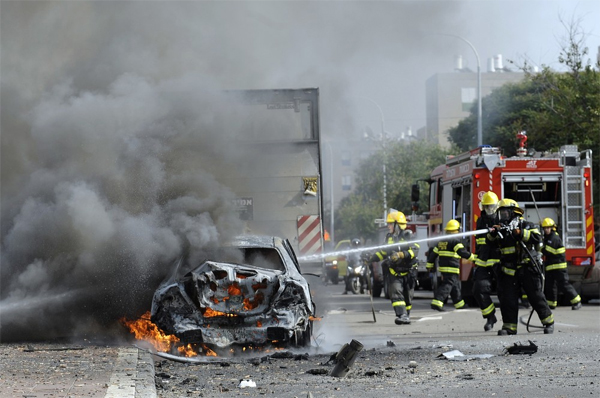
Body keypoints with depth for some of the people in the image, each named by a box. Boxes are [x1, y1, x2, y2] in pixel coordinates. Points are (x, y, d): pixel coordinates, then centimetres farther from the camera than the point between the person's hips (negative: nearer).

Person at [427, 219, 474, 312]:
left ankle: (459, 304, 29)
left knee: (455, 286, 19)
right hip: (452, 268, -9)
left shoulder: (441, 241, 14)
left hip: (442, 267, 9)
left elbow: (433, 254, 19)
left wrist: (429, 265, 27)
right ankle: (436, 303, -23)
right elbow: (462, 252, -20)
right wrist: (472, 257, -9)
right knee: (447, 285, -12)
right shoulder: (455, 241, -11)